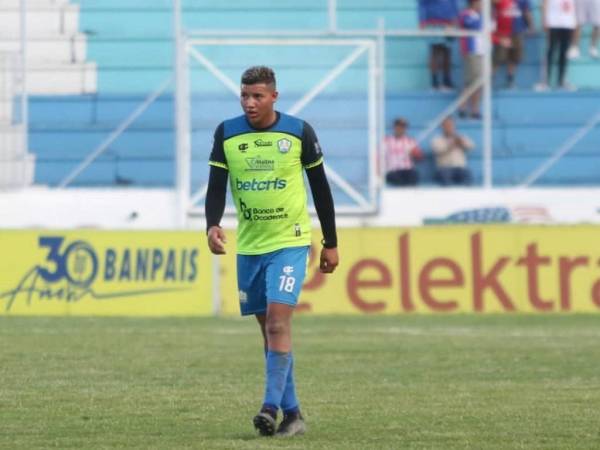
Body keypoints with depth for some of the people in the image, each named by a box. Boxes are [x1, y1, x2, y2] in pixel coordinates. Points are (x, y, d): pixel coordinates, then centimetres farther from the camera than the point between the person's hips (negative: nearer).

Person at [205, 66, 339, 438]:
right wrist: (213, 225, -21)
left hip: (290, 242, -4)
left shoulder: (299, 132, -5)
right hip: (249, 245, 4)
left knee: (278, 319, -19)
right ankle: (292, 413, 14)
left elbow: (321, 188, 3)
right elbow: (217, 187, -1)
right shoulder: (227, 134, 0)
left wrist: (331, 243, 5)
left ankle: (273, 406, -21)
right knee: (268, 327, 7)